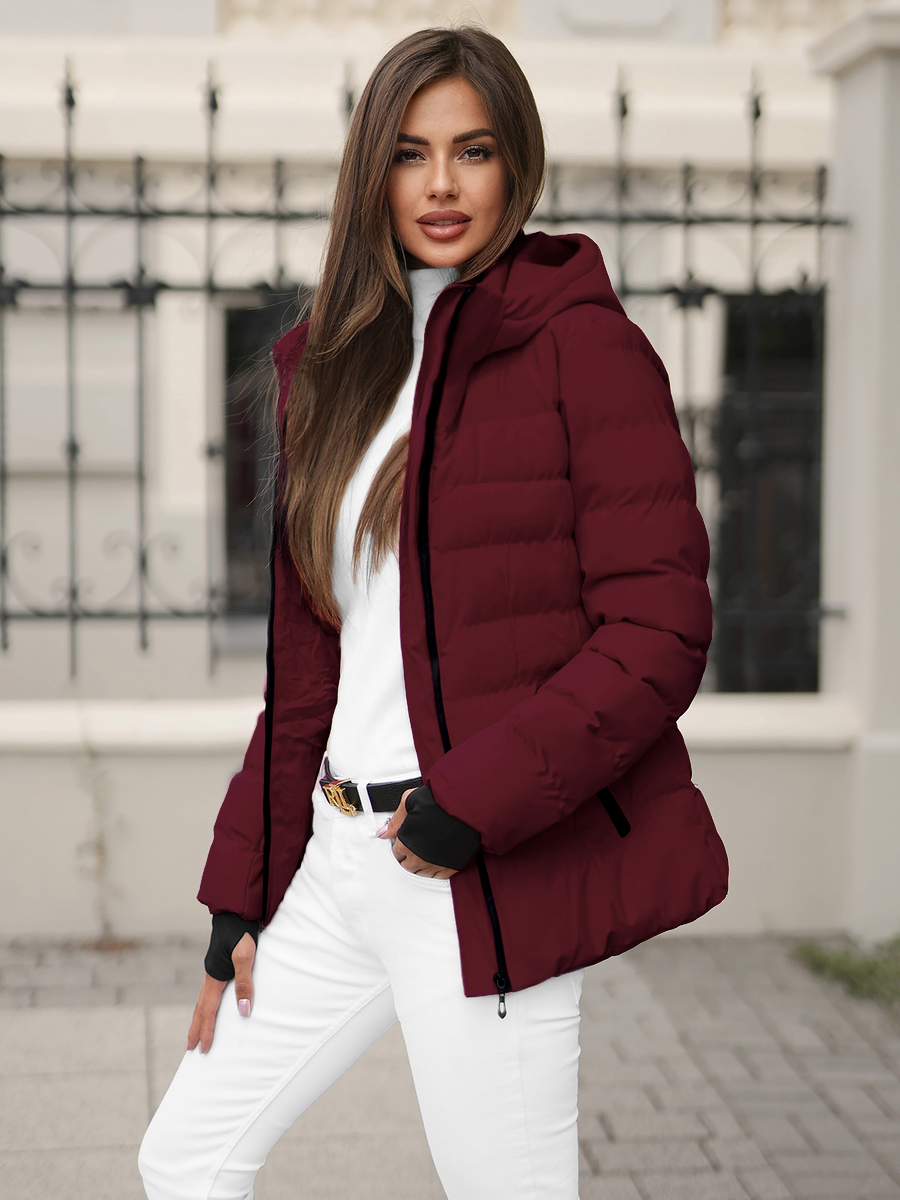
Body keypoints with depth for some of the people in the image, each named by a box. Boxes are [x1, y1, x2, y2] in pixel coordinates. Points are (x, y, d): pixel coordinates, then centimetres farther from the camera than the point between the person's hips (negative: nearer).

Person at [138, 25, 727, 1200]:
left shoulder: (580, 341, -7)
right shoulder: (341, 366, 13)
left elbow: (659, 630, -14)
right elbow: (306, 667, 15)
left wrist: (472, 804, -20)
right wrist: (240, 903, 13)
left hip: (488, 877, -7)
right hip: (341, 855, 8)